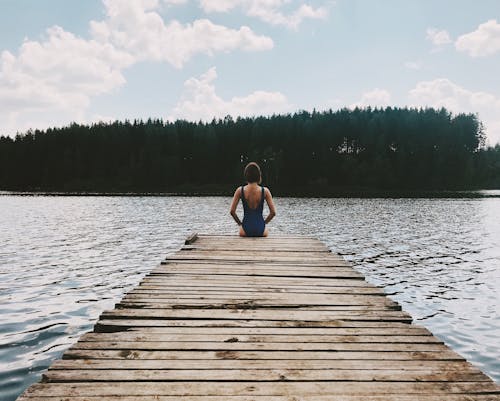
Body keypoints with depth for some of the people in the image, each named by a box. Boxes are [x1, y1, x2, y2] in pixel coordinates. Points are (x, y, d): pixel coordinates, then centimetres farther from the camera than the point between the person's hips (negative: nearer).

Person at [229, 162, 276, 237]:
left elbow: (232, 211, -6)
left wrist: (240, 223, 10)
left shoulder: (240, 190, -7)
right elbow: (273, 212, -5)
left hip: (245, 231, 1)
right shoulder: (265, 191, -8)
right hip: (261, 231, 0)